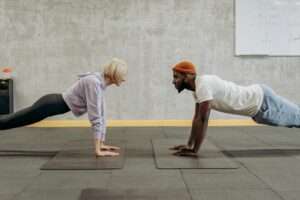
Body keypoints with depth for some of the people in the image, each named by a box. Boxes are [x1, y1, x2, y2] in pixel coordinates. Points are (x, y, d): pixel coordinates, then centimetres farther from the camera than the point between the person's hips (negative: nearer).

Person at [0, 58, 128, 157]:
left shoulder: (101, 83, 2)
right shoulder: (94, 83, -27)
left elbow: (101, 114, 7)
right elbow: (95, 116, -30)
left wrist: (101, 144, 7)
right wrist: (98, 150, -28)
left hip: (56, 104, 9)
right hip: (51, 105, -9)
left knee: (12, 120, 20)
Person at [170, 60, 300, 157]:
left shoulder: (203, 85, -29)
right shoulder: (198, 86, 1)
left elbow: (203, 119, -32)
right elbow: (197, 117, 8)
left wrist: (194, 151, -28)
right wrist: (189, 144, 7)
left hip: (263, 100, -8)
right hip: (257, 103, 8)